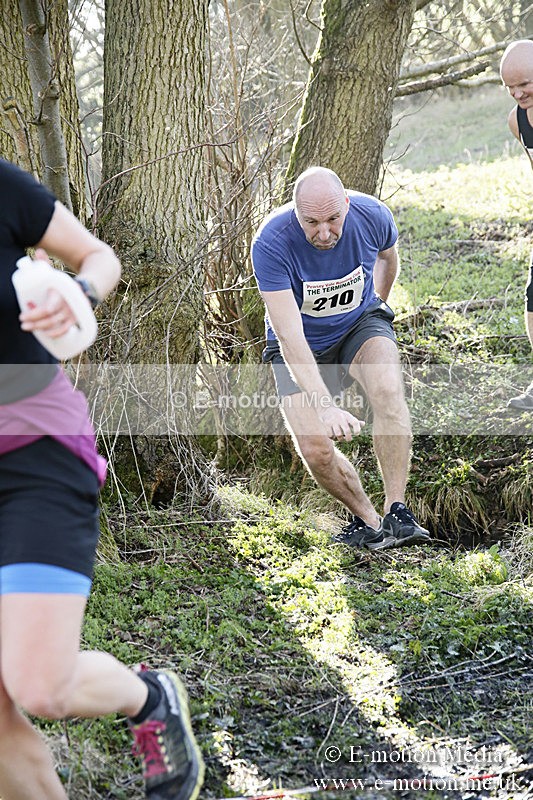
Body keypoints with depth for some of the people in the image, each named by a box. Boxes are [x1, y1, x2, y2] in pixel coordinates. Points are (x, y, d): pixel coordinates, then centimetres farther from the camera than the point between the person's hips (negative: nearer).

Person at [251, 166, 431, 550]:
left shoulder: (373, 216, -21)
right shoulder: (271, 244, -31)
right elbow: (289, 337, -35)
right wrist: (325, 406, -43)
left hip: (360, 325, 1)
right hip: (301, 348, -1)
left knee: (388, 390, -31)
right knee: (316, 451, -17)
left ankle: (397, 512, -24)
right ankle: (368, 520, 10)